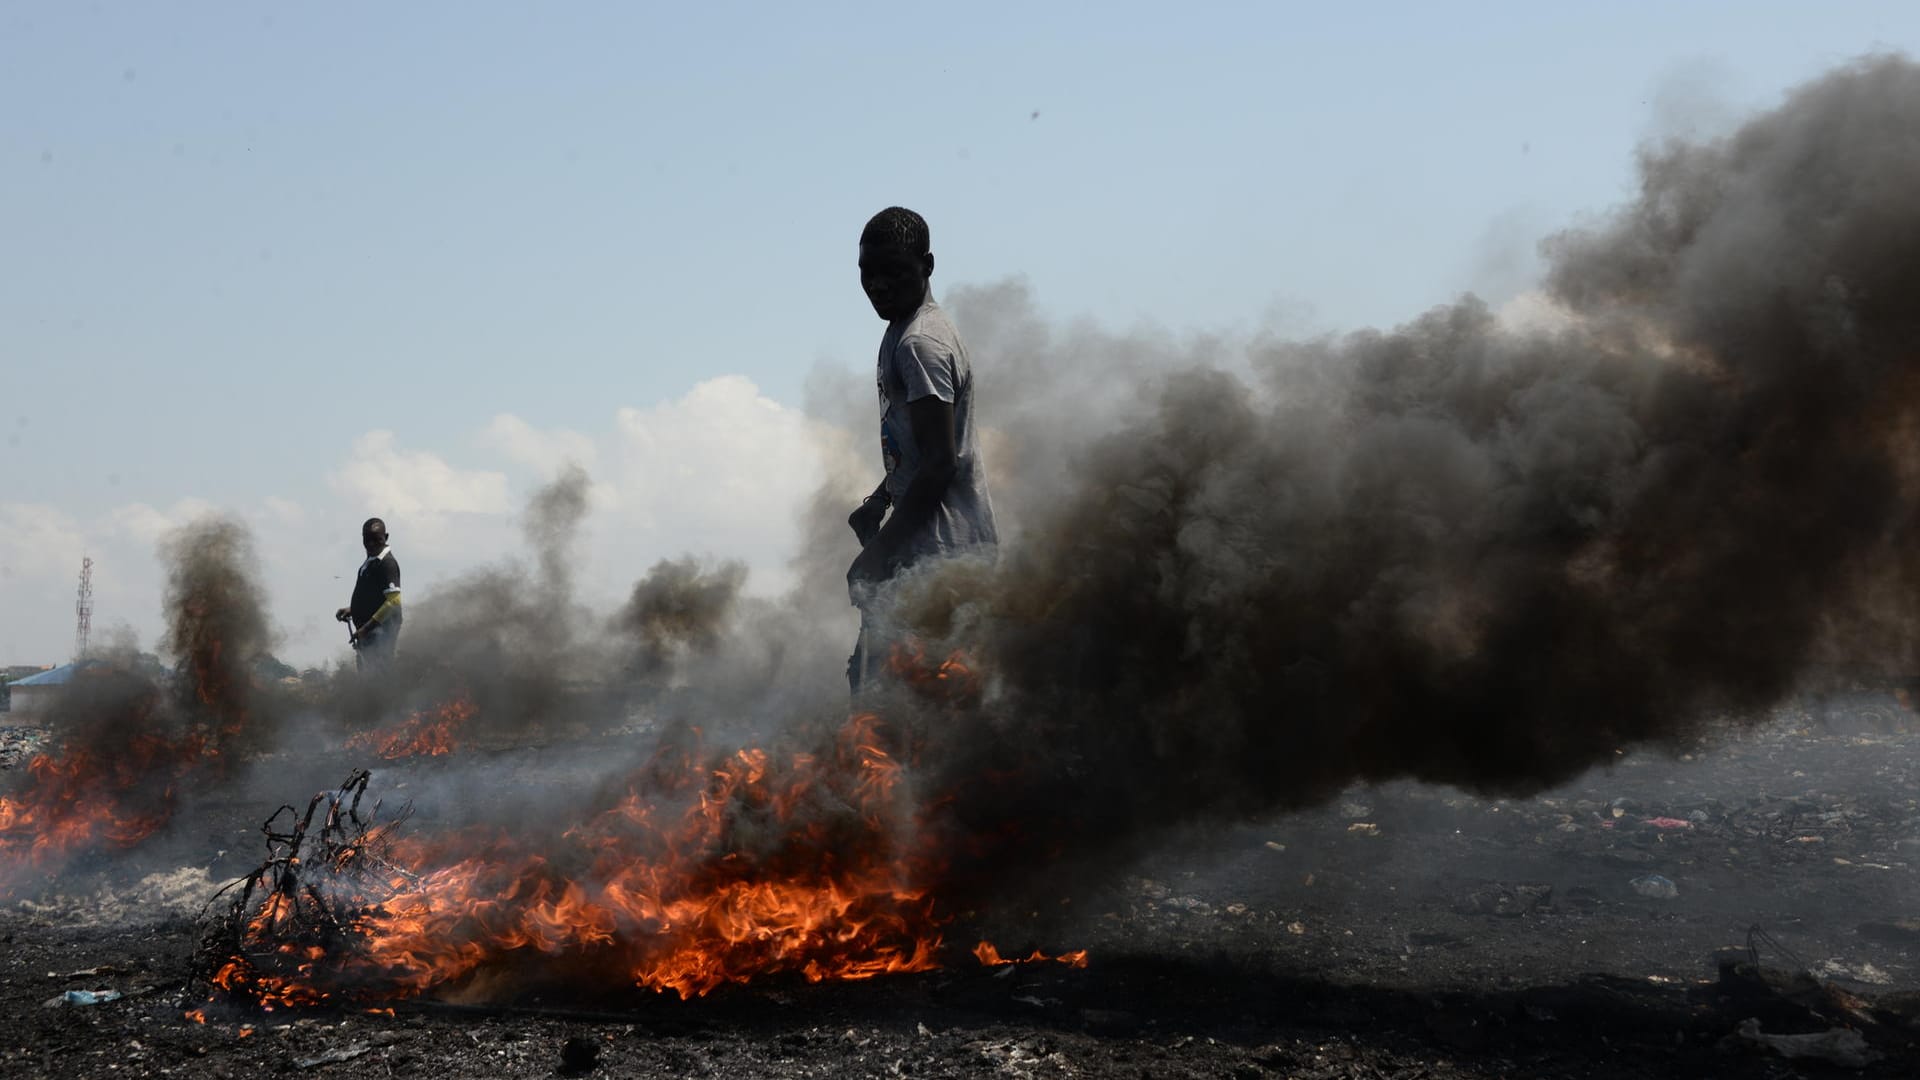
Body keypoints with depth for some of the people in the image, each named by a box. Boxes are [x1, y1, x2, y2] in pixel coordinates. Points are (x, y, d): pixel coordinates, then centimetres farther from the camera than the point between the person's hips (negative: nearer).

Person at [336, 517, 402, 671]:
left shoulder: (387, 563, -15)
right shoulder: (370, 562, 14)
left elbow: (393, 601, -22)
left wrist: (366, 628, -21)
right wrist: (351, 609, 11)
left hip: (379, 635, -10)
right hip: (367, 635, 10)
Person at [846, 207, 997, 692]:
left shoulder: (919, 344, -16)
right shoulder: (903, 333, 17)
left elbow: (941, 463, -22)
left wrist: (879, 552, -19)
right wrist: (879, 502, 17)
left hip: (939, 556, -11)